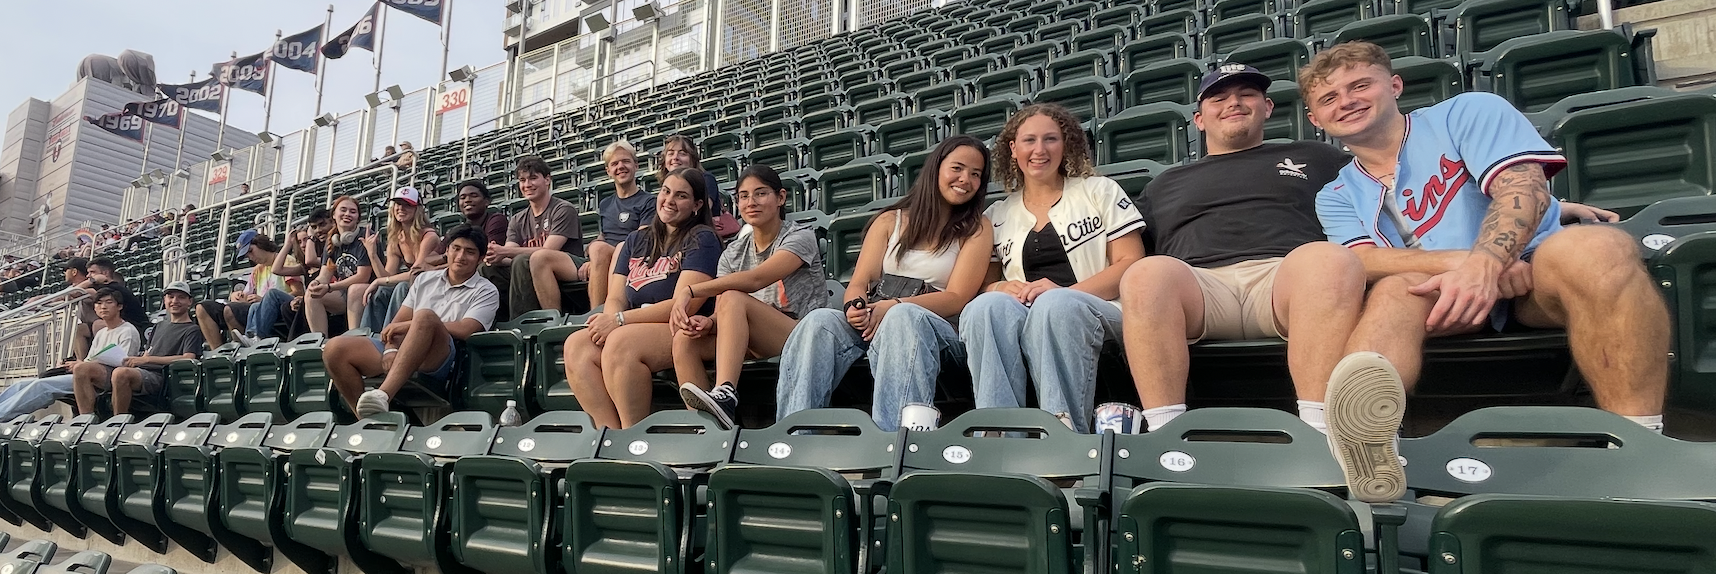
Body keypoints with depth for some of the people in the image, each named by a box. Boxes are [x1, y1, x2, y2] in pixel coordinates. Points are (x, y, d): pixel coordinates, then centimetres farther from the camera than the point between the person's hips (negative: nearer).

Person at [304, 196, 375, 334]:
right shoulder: (332, 241, 10)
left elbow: (362, 277, -17)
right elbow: (325, 274, 3)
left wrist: (329, 288, -23)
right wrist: (316, 283, -23)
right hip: (343, 296, 6)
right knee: (311, 294, -14)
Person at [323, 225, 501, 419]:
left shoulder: (486, 292, 10)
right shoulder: (425, 279, 25)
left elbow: (465, 330, -8)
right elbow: (397, 323, 17)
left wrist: (409, 325, -6)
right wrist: (391, 349, -5)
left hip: (438, 361, -5)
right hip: (401, 353, 5)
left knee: (425, 316, -36)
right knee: (335, 348, -16)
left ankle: (383, 395, -45)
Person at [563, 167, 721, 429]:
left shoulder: (702, 239, 0)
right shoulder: (636, 241, 21)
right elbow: (615, 298, 13)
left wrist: (620, 320, -14)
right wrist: (608, 321, -13)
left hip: (684, 332, -6)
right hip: (635, 330, 6)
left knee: (621, 342, -32)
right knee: (577, 345, -19)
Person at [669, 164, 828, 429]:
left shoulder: (800, 237, -3)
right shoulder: (734, 252, 14)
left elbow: (756, 279, -20)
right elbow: (722, 313, 3)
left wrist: (688, 291, -23)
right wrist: (708, 322, -22)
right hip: (751, 344, 6)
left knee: (733, 299, -29)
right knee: (684, 339, -19)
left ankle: (725, 396, -45)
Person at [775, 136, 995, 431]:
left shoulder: (977, 228, 11)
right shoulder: (889, 220, 19)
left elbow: (957, 298, -2)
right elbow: (859, 283, 9)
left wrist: (892, 307, -17)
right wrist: (856, 306, -17)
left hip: (937, 330, -2)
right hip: (873, 325, 3)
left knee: (902, 317, -37)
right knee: (819, 321, -28)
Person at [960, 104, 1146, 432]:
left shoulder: (1099, 191, 15)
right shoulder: (997, 216, 22)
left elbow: (1131, 264, 4)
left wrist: (1065, 293, -11)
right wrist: (1002, 288, -7)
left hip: (1095, 313, -2)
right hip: (1020, 314, 2)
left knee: (1056, 304, -38)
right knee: (988, 306, -33)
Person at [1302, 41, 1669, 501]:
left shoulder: (1467, 113, 9)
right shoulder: (1337, 197, 17)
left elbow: (1525, 188, -7)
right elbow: (1362, 261, -3)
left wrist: (1484, 261, -28)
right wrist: (1460, 261, -22)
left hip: (1536, 270, -1)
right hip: (1439, 293, 1)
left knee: (1595, 248, -34)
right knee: (1394, 290, -32)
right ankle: (1370, 443, -62)